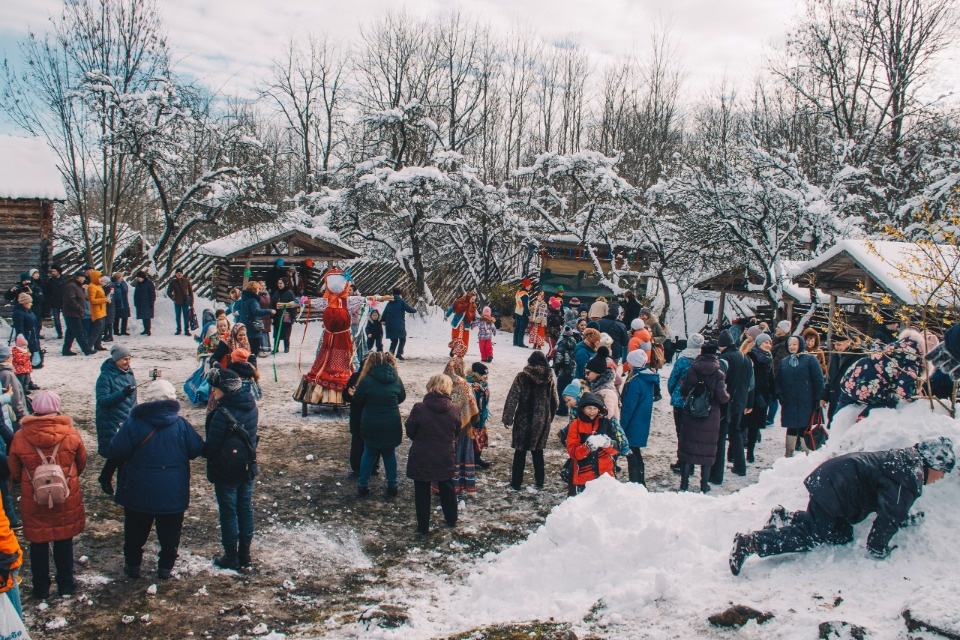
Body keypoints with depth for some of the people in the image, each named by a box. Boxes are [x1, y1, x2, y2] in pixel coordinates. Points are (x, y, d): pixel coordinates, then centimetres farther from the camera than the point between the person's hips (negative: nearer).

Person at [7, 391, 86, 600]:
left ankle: (41, 589, 26)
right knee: (64, 541, 16)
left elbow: (14, 471, -1)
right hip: (67, 499, 0)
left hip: (34, 500, 0)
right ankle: (66, 585, 27)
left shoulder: (20, 437, -13)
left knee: (38, 543, 15)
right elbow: (81, 463, 0)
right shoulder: (71, 433, -13)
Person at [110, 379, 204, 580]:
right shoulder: (181, 425, -7)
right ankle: (165, 567, 20)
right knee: (169, 533, 15)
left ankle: (132, 565, 29)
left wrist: (136, 456, 8)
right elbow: (197, 449, -1)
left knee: (135, 532, 19)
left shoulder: (134, 424, -13)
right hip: (173, 494, 1)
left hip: (139, 493, 0)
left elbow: (117, 452, -13)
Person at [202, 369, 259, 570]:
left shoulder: (222, 414, -27)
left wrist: (201, 449, -3)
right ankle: (245, 555, 28)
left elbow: (210, 448, -22)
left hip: (226, 473, -6)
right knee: (246, 510, 16)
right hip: (247, 469, 7)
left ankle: (231, 558, 20)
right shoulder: (251, 407, -5)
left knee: (228, 514, 8)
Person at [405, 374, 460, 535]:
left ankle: (423, 527, 20)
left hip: (421, 458, -2)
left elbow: (409, 432, -7)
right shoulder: (454, 409, -12)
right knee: (447, 488, 23)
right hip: (445, 459, 3)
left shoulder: (419, 408, -19)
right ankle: (451, 520, 38)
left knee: (422, 492, 12)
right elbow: (456, 433, 3)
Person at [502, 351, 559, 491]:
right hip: (542, 421, 3)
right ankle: (540, 481, 23)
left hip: (524, 419, -3)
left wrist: (507, 418, -7)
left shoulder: (522, 377, -12)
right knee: (538, 450, 18)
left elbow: (512, 399, -14)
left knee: (520, 451, 7)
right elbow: (555, 401, 6)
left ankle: (516, 483, 11)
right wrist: (550, 417, 20)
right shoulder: (550, 378, -2)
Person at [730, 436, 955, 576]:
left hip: (829, 478, 10)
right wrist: (878, 549, -7)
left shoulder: (904, 462, 18)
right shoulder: (907, 479, -13)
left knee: (842, 534, 17)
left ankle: (786, 517, 14)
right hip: (833, 488, -10)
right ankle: (750, 543, -19)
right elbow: (889, 515, -16)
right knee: (810, 537, -9)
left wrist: (910, 519, 30)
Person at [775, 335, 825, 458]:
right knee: (791, 429, 8)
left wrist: (817, 399, -10)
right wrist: (780, 395, -4)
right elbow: (778, 381, 12)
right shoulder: (784, 362, 13)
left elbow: (818, 380, -5)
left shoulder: (809, 359, -1)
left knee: (805, 429, -1)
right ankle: (789, 455, 16)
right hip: (789, 403, 4)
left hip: (806, 402, -4)